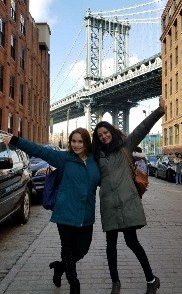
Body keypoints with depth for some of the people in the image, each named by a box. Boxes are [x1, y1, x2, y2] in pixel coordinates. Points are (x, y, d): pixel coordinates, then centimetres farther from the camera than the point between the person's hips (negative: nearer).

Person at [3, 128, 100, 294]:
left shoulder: (94, 160, 4)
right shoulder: (64, 157, -5)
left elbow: (102, 181, 19)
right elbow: (39, 150, -12)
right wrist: (15, 140, -19)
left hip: (86, 216, 4)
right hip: (66, 214, -3)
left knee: (82, 249, 12)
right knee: (68, 250, 7)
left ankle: (60, 267, 42)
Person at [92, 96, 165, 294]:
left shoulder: (125, 146, 6)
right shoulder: (97, 155, 13)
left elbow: (142, 129, -5)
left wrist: (159, 112, -18)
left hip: (127, 201, -3)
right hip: (108, 204, 3)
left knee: (131, 241, -1)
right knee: (111, 243, 10)